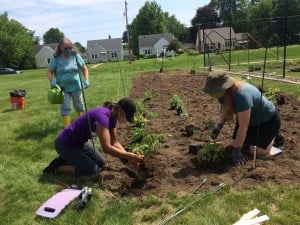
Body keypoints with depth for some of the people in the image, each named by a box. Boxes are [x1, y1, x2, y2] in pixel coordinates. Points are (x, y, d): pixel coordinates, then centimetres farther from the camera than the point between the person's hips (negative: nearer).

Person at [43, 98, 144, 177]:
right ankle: (57, 167, 1)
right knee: (93, 170, -13)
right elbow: (107, 148, -38)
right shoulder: (102, 116, -33)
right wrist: (130, 156, -32)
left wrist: (129, 157, -12)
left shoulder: (112, 116, -4)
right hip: (65, 144, -9)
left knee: (101, 163, 11)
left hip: (79, 141, 9)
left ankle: (68, 158, 17)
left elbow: (114, 142, 1)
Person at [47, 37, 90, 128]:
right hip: (62, 88, -1)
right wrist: (52, 81, -18)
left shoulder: (76, 56, -3)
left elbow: (84, 69, 4)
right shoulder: (56, 58, -6)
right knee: (65, 107, -3)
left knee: (79, 105, 14)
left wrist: (86, 80, -7)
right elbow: (49, 71, -1)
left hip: (76, 86, 2)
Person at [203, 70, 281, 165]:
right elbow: (225, 110, 4)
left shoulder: (242, 95, -40)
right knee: (235, 144, -4)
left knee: (257, 151, -14)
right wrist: (219, 126, -13)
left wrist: (237, 150, -31)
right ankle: (254, 136, 22)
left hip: (268, 120, -7)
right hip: (250, 120, 7)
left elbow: (243, 127, -36)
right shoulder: (227, 93, -15)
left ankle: (272, 135, 13)